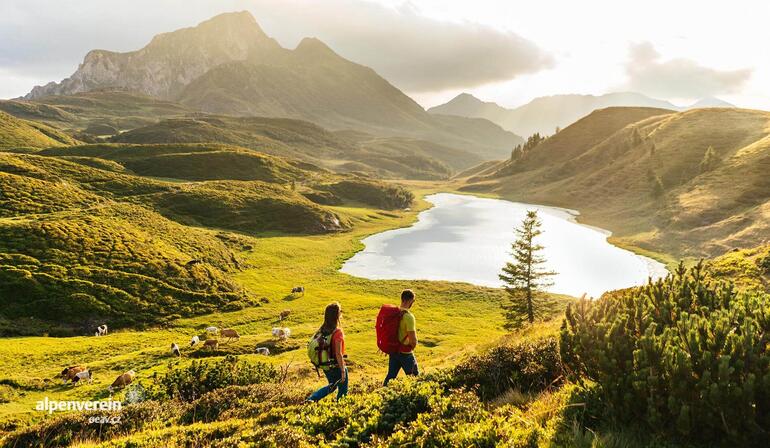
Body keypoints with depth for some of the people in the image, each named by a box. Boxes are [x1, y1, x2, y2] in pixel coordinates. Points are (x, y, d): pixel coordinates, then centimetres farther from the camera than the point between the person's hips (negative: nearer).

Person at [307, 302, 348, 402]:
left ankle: (311, 399, 19)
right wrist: (343, 370, -17)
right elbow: (338, 354, -24)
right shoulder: (337, 332, -23)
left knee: (332, 386, 28)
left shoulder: (322, 330, -2)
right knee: (343, 391, 14)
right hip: (336, 366, -7)